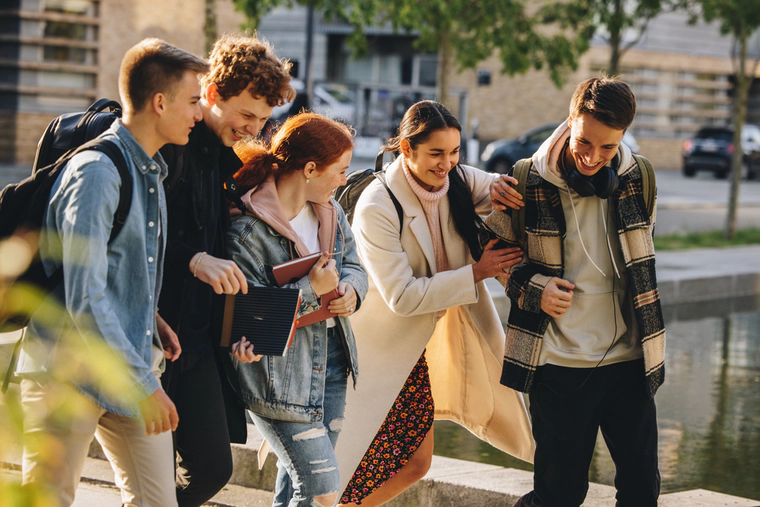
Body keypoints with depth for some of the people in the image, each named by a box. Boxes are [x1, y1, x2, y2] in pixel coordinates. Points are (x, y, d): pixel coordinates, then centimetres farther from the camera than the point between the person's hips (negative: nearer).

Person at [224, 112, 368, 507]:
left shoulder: (328, 210, 6)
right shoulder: (248, 230, -20)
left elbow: (353, 265, 16)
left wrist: (350, 289, -7)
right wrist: (311, 289, -23)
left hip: (330, 355, 8)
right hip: (280, 374, -8)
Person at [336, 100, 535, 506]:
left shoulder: (458, 181, -5)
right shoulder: (376, 208, -23)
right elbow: (402, 296, -24)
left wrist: (505, 185, -23)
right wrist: (475, 272, -22)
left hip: (418, 349, 7)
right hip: (383, 347, -7)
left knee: (413, 463, 11)